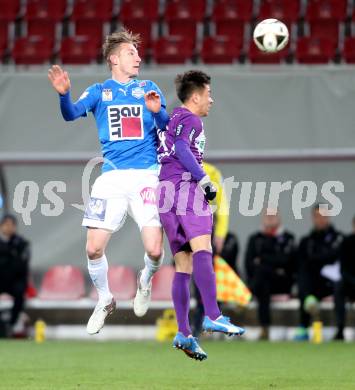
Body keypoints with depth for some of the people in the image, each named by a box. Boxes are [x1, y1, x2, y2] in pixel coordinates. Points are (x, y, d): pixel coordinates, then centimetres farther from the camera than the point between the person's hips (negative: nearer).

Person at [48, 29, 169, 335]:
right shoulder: (99, 91, 11)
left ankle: (145, 282, 23)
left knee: (154, 250, -12)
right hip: (111, 177, 0)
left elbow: (166, 127, 1)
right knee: (94, 249, -7)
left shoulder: (149, 89, 12)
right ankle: (105, 301, 20)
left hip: (146, 175, 0)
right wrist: (64, 94, -28)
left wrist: (158, 112, -22)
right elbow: (72, 114, -7)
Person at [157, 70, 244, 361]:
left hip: (165, 191, 10)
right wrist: (205, 181, -16)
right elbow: (182, 150, -16)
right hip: (185, 186, -10)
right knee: (202, 249, -23)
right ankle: (212, 316, -39)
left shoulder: (172, 118, 28)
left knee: (183, 266, 5)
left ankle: (184, 334, -3)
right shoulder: (191, 120, 0)